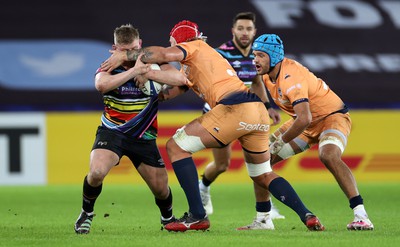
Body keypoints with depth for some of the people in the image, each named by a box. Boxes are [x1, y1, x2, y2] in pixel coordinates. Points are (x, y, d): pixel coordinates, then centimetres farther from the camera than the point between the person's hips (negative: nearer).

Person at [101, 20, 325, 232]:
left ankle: (197, 215, -5)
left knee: (176, 147, 1)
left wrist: (124, 56, -3)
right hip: (259, 111, 9)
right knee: (263, 176, 25)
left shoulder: (194, 47, 10)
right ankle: (307, 216, 11)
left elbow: (165, 54, -10)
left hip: (235, 108, -9)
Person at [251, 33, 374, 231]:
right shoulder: (266, 72, -6)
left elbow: (304, 119, -41)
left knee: (328, 155, -38)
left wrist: (279, 142, -30)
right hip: (305, 121, 9)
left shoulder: (291, 78, -32)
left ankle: (361, 216, -36)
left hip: (332, 116, -9)